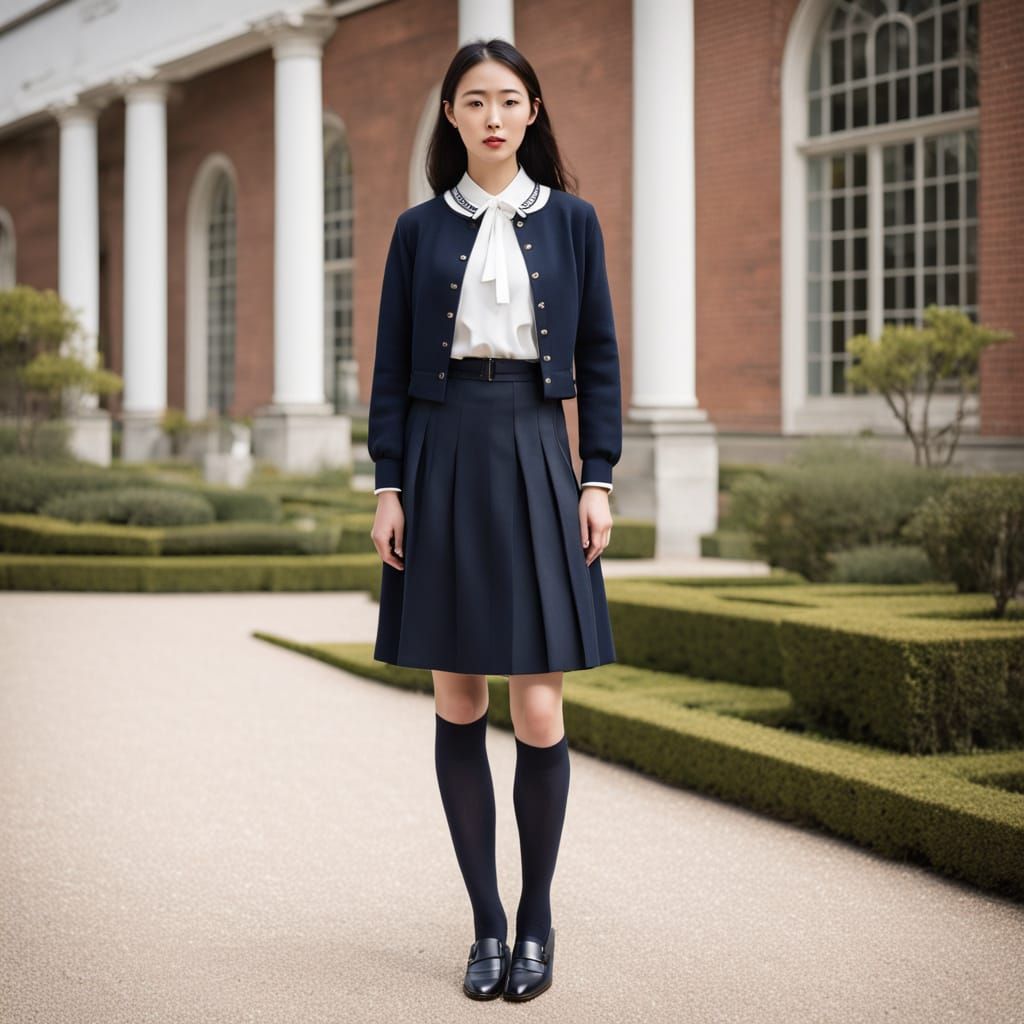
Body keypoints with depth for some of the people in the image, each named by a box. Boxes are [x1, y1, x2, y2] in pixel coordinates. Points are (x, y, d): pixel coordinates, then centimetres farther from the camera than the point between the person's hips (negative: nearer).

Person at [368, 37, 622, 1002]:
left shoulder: (570, 220, 7)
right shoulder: (420, 228, 7)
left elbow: (598, 358, 6)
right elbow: (392, 367, 6)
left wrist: (597, 479, -1)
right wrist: (388, 487, -1)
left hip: (534, 460, -1)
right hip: (443, 461, 1)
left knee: (538, 712, -5)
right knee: (457, 706, 3)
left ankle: (536, 921, 13)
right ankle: (486, 924, 14)